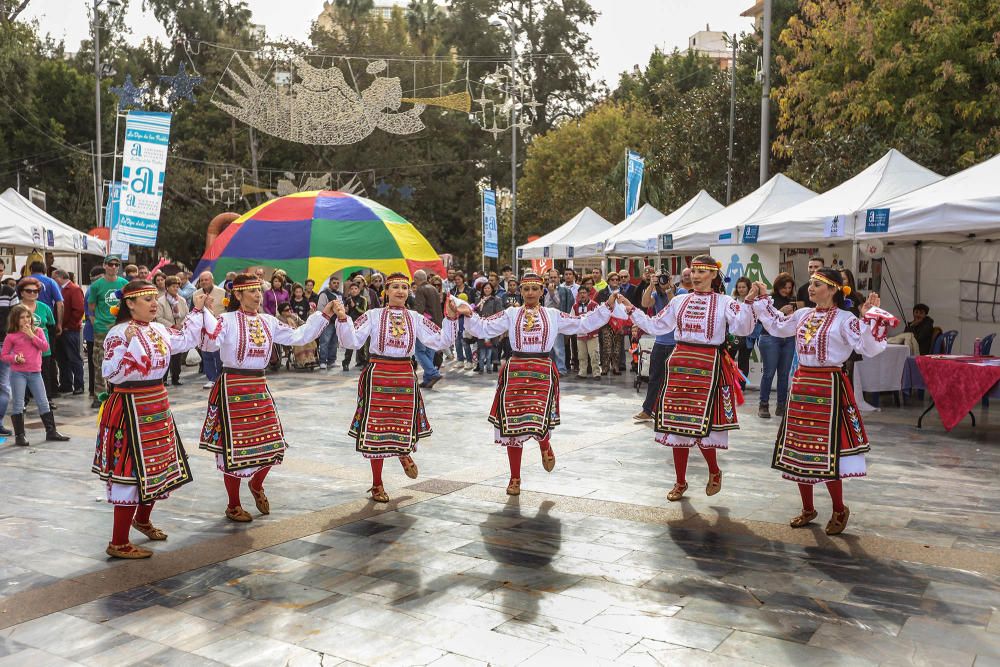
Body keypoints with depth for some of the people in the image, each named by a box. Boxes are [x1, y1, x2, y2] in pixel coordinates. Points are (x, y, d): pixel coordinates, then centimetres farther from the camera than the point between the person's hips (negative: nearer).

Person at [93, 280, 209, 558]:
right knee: (132, 471, -5)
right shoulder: (119, 333, -16)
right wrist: (124, 345, -34)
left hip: (158, 405, 9)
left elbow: (185, 339, 24)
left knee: (156, 466, 20)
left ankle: (142, 520, 44)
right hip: (131, 408, -9)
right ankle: (119, 543, 5)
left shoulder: (159, 330, 9)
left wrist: (197, 310, 23)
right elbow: (110, 373, -23)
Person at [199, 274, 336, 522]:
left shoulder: (268, 322, 8)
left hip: (259, 388, 6)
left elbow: (298, 336, 7)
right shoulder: (226, 320, -10)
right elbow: (211, 343, -25)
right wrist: (204, 312, -33)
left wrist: (324, 315, 5)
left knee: (271, 444, 8)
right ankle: (233, 506, 21)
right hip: (232, 388, -6)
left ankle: (256, 486, 38)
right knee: (234, 447, 3)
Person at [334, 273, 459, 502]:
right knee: (376, 429, 3)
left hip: (405, 376, 2)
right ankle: (377, 484, 19)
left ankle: (404, 453, 47)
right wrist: (343, 318, -20)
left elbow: (441, 341, 3)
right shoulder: (373, 315, -1)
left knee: (405, 423, 7)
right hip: (378, 375, -2)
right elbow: (352, 341, -8)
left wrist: (451, 318, -6)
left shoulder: (415, 318, 7)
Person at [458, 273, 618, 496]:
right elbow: (483, 328, 2)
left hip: (543, 372, -1)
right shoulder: (511, 314, 7)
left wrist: (606, 308, 0)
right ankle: (515, 478, 19)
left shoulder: (553, 315, 9)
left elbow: (583, 324, 8)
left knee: (539, 419, -19)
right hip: (515, 372, 1)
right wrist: (469, 315, -14)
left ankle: (545, 447, 21)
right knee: (513, 425, 3)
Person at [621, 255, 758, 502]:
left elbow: (742, 328, -13)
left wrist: (749, 302, -24)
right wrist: (632, 311, 10)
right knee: (677, 424, 7)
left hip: (708, 366, -4)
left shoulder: (724, 302, 0)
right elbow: (655, 326, 16)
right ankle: (680, 482, 20)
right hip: (680, 364, 4)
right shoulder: (679, 301, 12)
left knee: (702, 424, -7)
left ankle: (714, 471, 22)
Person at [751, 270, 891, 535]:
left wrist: (870, 317, -26)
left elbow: (869, 348, -18)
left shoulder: (844, 320, -9)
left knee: (827, 451, -4)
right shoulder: (803, 315, 10)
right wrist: (763, 299, 26)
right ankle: (807, 508, 27)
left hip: (829, 387, -7)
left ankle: (839, 510, 18)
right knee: (798, 449, 11)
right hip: (801, 385, 7)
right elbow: (777, 325, 27)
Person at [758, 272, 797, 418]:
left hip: (789, 339, 4)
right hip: (771, 338, -4)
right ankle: (763, 405, 3)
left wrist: (793, 315, -5)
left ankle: (781, 406, 11)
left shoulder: (792, 301, 12)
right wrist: (781, 311, -15)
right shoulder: (769, 299, -1)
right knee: (769, 372, -4)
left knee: (784, 374, 4)